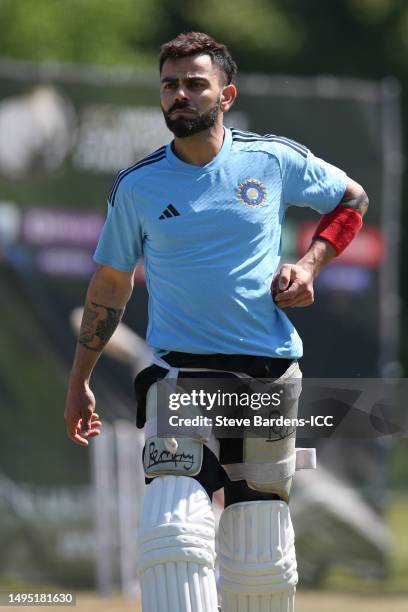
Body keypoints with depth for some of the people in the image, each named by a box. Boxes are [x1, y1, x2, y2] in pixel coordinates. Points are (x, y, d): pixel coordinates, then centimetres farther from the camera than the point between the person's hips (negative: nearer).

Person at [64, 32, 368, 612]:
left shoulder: (275, 161, 3)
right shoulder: (137, 185, 4)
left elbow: (352, 199, 21)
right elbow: (110, 283, 17)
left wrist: (309, 265, 5)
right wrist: (79, 381, 18)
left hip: (269, 374, 1)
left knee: (260, 562, 3)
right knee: (173, 537, -22)